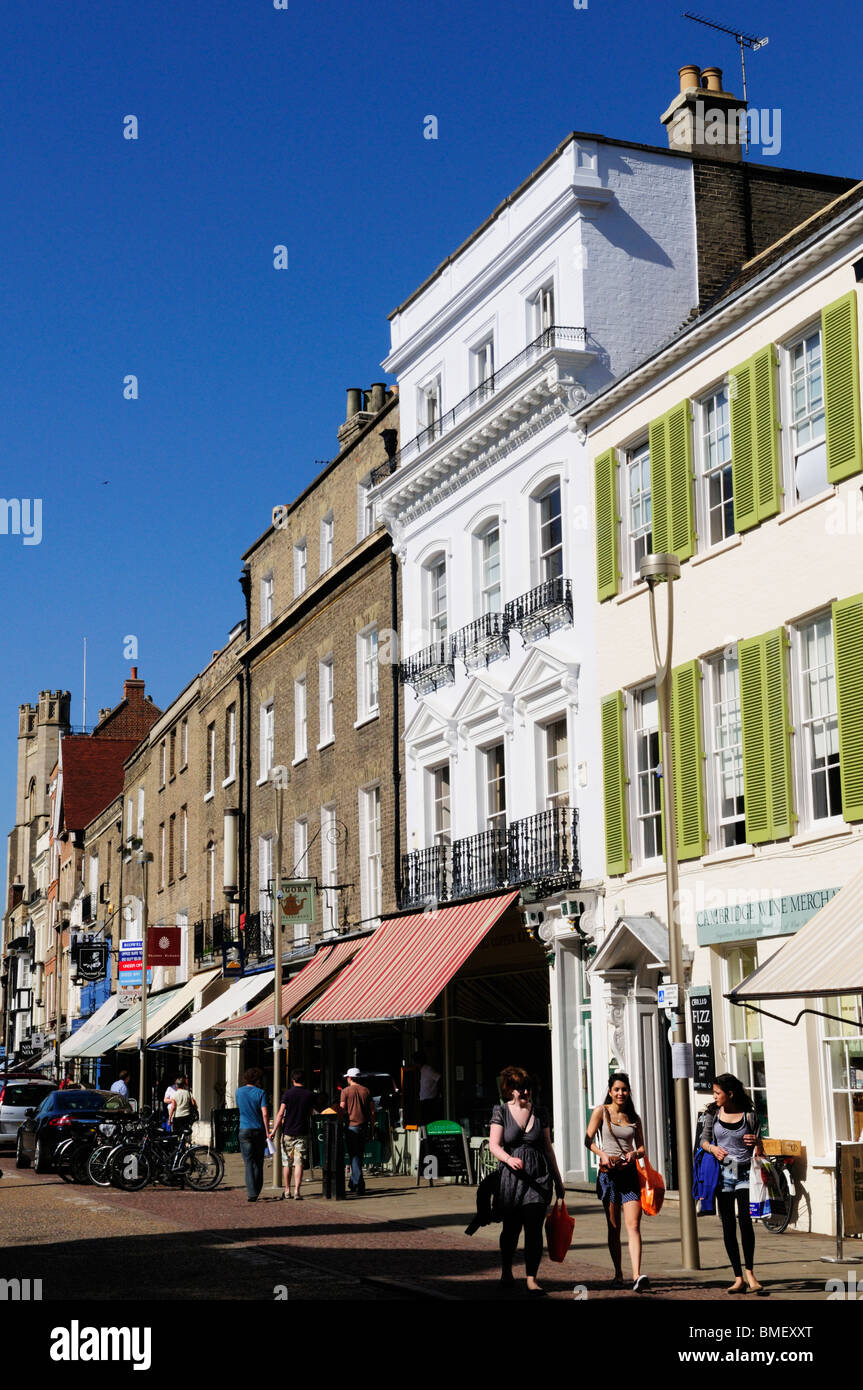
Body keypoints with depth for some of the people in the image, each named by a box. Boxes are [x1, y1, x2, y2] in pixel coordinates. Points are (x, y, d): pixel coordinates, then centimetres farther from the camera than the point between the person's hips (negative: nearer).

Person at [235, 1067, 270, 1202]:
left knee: (249, 1163, -1)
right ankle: (257, 1191, 16)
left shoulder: (239, 1091, 4)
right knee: (258, 1163, 12)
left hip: (245, 1130, 1)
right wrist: (267, 1132, -7)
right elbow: (265, 1114, -12)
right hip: (259, 1130, -1)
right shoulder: (261, 1093, -4)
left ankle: (252, 1193, -12)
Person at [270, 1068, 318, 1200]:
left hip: (288, 1132, 0)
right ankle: (297, 1191, -10)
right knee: (299, 1163, -1)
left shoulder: (287, 1094, -3)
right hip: (303, 1134, 0)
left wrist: (274, 1130, -9)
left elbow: (281, 1114, -9)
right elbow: (311, 1114, 10)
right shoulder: (310, 1095, 2)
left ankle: (287, 1191, 19)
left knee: (287, 1163, 11)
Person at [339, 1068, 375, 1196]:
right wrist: (372, 1127, 14)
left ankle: (359, 1184, -13)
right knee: (359, 1155, 16)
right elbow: (372, 1111, 7)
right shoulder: (366, 1091, 7)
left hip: (351, 1126, -4)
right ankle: (353, 1183, 25)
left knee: (354, 1156, -2)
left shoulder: (346, 1091, -4)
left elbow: (342, 1109, -7)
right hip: (364, 1126, 4)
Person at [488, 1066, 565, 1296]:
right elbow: (494, 1144, -7)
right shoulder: (501, 1111, 1)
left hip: (538, 1176, 1)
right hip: (511, 1176, -1)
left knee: (534, 1227, -8)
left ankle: (532, 1279, -7)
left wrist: (558, 1179, 16)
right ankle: (506, 1270, 33)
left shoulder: (539, 1113, 9)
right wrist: (509, 1159, -27)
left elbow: (548, 1148, 14)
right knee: (511, 1227, 9)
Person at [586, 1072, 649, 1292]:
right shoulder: (601, 1111, 3)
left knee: (633, 1225, -12)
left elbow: (641, 1148, 14)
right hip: (609, 1173, -1)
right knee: (613, 1228, 5)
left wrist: (634, 1154, -8)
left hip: (630, 1173, 1)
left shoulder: (633, 1118, 11)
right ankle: (618, 1274, 17)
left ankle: (637, 1276, -22)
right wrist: (602, 1154, -16)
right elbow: (588, 1140, 1)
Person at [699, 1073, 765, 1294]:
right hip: (723, 1173, 3)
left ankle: (749, 1274, -15)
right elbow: (704, 1139, 10)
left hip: (745, 1173, -3)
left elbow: (760, 1151, 2)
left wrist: (756, 1143, -20)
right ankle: (739, 1278, 9)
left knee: (745, 1219, -19)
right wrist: (712, 1148, -11)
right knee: (728, 1226, 3)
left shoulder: (749, 1115, -3)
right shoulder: (713, 1113, 5)